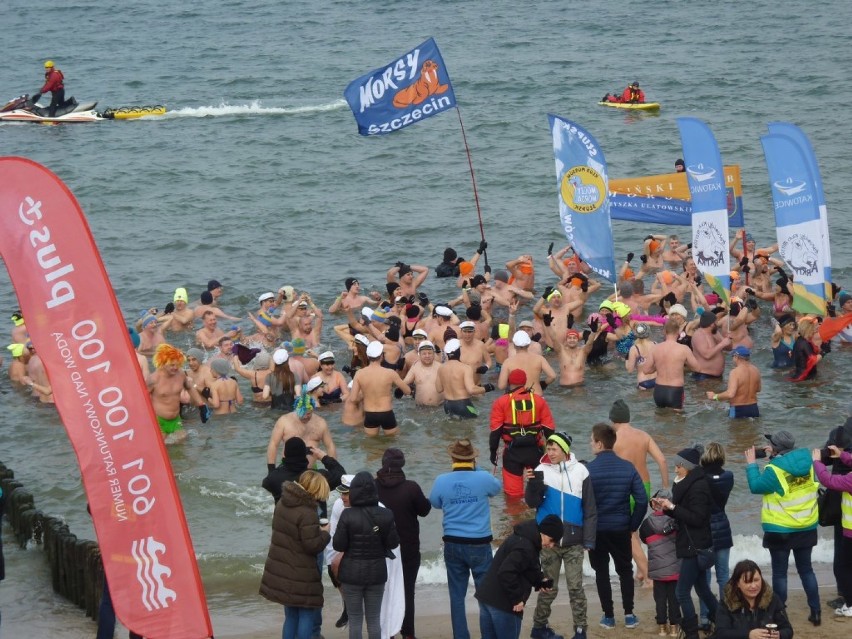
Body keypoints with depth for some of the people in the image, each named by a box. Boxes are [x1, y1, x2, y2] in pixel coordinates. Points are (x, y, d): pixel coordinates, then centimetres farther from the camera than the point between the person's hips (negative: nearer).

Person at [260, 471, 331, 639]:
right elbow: (313, 545, -21)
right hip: (300, 574, -8)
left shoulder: (282, 503, 6)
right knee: (307, 614, 3)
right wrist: (325, 533, -2)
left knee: (291, 616, 16)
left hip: (281, 572, 8)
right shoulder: (307, 513, -21)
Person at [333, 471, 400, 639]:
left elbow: (339, 545, -13)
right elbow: (393, 543, -3)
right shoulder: (385, 515, -8)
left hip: (352, 573, -2)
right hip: (377, 572, 2)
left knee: (355, 619, 6)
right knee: (374, 619, 12)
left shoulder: (348, 515, -16)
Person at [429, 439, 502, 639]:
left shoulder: (442, 481, -6)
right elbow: (496, 488, 13)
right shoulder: (483, 479, -11)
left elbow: (435, 503, 13)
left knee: (457, 595, 10)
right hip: (479, 544, -2)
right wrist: (476, 469, 18)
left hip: (453, 545, 2)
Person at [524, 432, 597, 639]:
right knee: (549, 587, 8)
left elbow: (590, 509, -1)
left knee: (575, 587, -2)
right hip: (548, 539, 0)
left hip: (573, 541, 0)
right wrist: (532, 484, -25)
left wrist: (589, 540, -4)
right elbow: (533, 503, -6)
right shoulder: (542, 471, -2)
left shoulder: (580, 471, -4)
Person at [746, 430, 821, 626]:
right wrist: (775, 457, 14)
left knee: (779, 572, 6)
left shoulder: (775, 470, -21)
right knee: (806, 569, 16)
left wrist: (752, 464, 1)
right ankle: (816, 612, 15)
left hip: (780, 531, -5)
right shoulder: (806, 462, -4)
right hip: (806, 528, 5)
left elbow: (756, 486, -9)